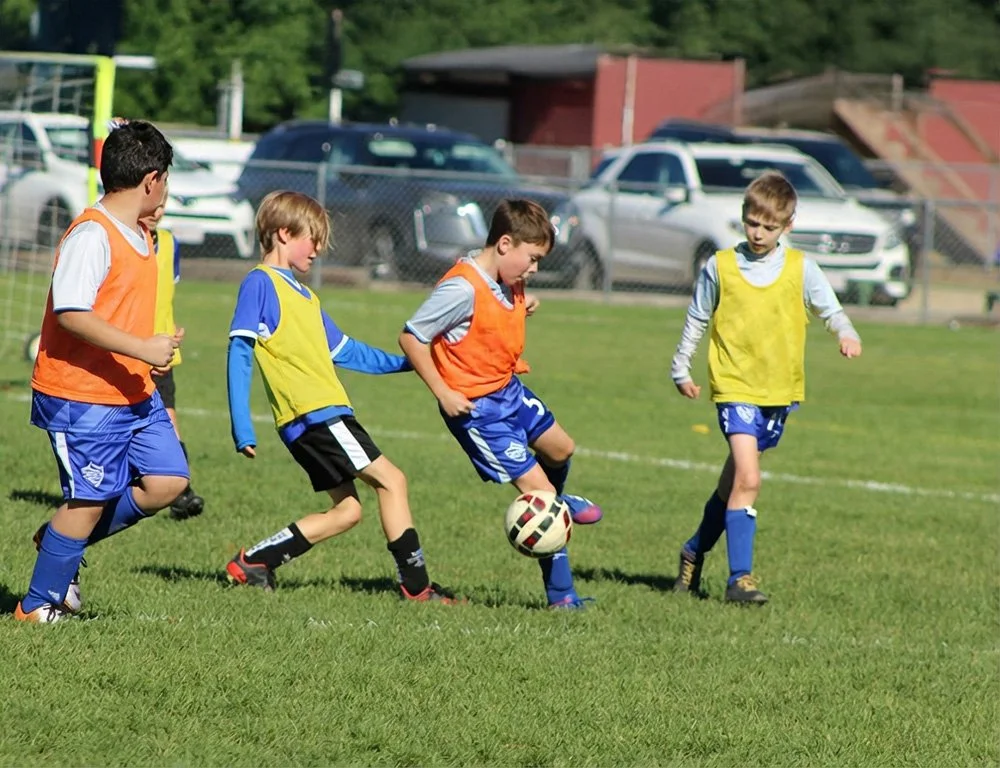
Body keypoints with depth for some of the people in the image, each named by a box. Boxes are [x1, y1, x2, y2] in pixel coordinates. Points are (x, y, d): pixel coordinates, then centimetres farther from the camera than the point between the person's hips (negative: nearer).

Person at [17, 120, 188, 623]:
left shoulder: (139, 236, 13)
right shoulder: (91, 236, -18)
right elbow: (70, 312, -26)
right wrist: (140, 349, -28)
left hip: (133, 393, 9)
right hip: (81, 397, -9)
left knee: (167, 482, 3)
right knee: (90, 499, -4)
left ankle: (60, 542, 19)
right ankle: (37, 607, 12)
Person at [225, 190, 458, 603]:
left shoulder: (303, 295, 22)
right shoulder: (260, 283, -5)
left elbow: (343, 351, 29)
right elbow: (239, 353, -12)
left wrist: (404, 362, 27)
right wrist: (242, 428, -17)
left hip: (326, 412, 10)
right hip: (312, 414, -10)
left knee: (346, 510, 9)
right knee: (390, 479, -9)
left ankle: (252, 562, 11)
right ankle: (416, 585, -7)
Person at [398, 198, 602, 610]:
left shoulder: (508, 283, 1)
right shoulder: (463, 288, -26)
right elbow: (411, 337, -22)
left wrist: (524, 306, 3)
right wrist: (443, 393, -22)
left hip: (510, 390, 9)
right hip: (476, 406, -9)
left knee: (559, 447, 26)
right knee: (536, 486, -9)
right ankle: (561, 594, -2)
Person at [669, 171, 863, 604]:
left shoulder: (800, 269, 2)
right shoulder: (720, 267, -1)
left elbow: (830, 310, 6)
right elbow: (696, 321, 9)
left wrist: (846, 334, -14)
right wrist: (681, 370, 10)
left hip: (780, 390, 3)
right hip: (734, 386, -3)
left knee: (735, 481, 13)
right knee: (747, 479, -17)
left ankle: (696, 552, 35)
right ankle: (740, 577, -16)